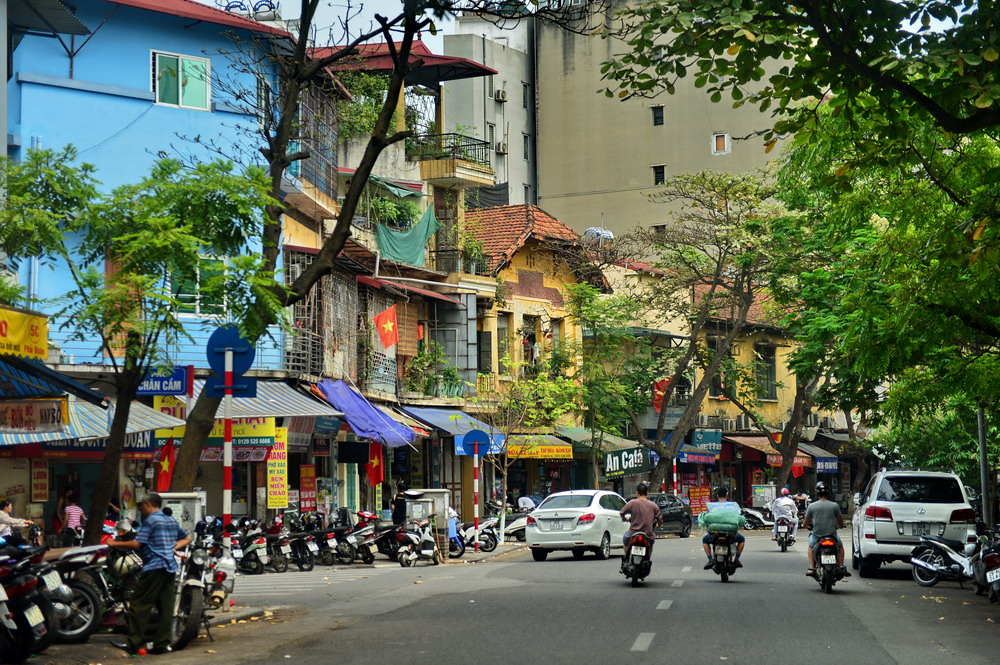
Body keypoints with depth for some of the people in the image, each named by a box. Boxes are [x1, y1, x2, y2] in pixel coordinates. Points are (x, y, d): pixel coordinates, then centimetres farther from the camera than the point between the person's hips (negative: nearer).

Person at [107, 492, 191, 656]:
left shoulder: (150, 521, -6)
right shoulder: (172, 521, 18)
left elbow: (136, 544, -12)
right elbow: (187, 538, 28)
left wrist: (115, 544, -2)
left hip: (154, 567, -8)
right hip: (170, 567, 8)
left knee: (139, 605, -5)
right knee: (166, 607, 5)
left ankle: (133, 644, -7)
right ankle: (162, 644, 3)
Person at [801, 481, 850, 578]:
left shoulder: (811, 506, -4)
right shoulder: (834, 506, -4)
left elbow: (805, 524, 5)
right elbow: (841, 524, 5)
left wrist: (805, 525, 30)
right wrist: (838, 526, 29)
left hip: (817, 536, 0)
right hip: (832, 536, 0)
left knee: (811, 546, 33)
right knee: (840, 546, 31)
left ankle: (811, 568, 16)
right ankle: (841, 567, 14)